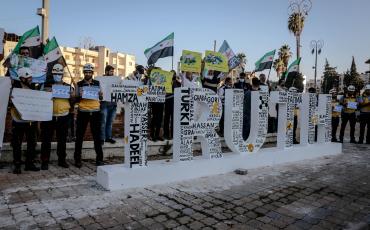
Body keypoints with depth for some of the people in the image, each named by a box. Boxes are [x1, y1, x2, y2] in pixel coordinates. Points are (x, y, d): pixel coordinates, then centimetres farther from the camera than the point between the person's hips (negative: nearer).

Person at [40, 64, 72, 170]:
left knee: (62, 140, 11)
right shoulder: (47, 86, 3)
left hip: (63, 116, 2)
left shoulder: (68, 86, 9)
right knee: (46, 140, 2)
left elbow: (72, 102, 14)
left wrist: (72, 96, -7)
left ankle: (62, 160, 22)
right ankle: (45, 161, 12)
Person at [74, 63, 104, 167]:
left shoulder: (97, 83, 8)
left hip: (95, 112, 1)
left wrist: (100, 95, -11)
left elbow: (101, 98, 11)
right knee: (79, 136, 3)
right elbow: (76, 99, 6)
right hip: (82, 112, 0)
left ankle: (99, 159, 12)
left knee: (97, 135, 5)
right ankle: (77, 159, 12)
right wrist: (80, 97, -15)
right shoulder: (79, 84, 5)